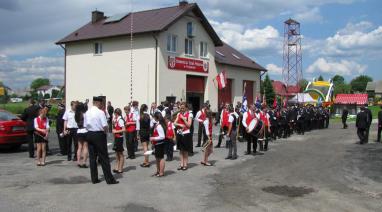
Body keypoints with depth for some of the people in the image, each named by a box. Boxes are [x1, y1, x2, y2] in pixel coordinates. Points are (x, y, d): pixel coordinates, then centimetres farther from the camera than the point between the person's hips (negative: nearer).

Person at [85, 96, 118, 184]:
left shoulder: (87, 113, 5)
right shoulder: (100, 112, -14)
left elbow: (86, 125, 7)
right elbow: (105, 126, -18)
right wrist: (105, 132, 0)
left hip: (89, 134, 6)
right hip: (99, 135, -6)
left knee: (92, 157, 10)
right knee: (104, 157, 0)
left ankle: (94, 179, 15)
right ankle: (109, 179, 4)